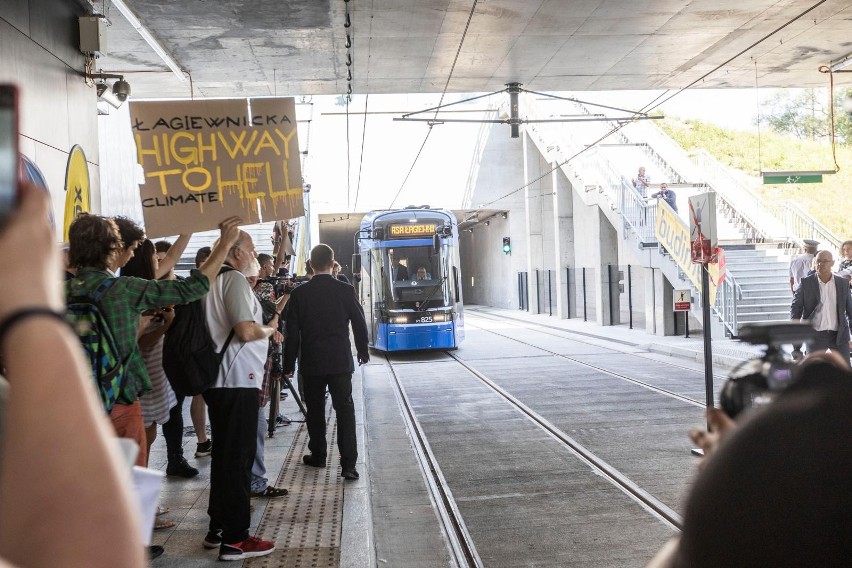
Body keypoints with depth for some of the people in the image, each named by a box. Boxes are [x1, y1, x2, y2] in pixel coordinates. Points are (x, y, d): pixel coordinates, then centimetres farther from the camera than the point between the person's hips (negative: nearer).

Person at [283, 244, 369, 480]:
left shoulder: (299, 293, -4)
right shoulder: (346, 290, -5)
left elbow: (292, 333, -2)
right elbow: (359, 324, 1)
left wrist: (289, 364, 7)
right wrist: (363, 351, 17)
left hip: (311, 363, 1)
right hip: (341, 361, -1)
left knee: (315, 410, 15)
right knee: (345, 409, -1)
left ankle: (318, 455, 26)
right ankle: (348, 463, -8)